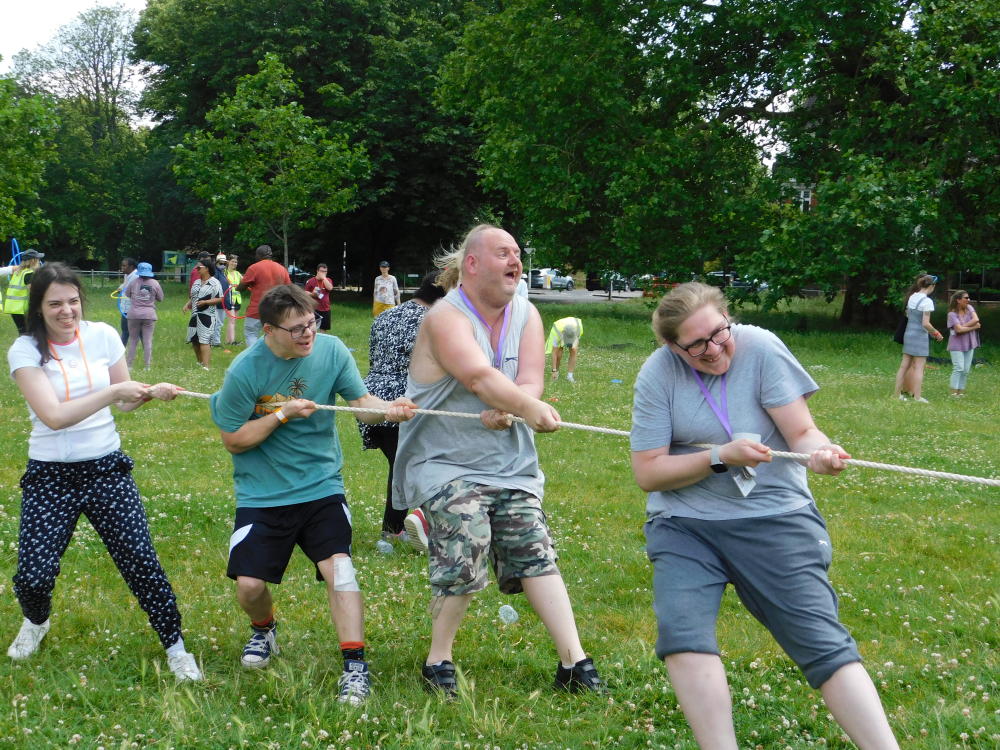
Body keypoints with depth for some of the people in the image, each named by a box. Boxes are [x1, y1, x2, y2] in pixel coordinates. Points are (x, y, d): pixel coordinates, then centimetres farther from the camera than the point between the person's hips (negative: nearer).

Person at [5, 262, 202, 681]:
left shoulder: (102, 336, -1)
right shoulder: (24, 352, -9)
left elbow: (124, 403, 9)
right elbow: (54, 415, -22)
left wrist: (152, 393, -12)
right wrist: (114, 391, -25)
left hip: (106, 468, 2)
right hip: (50, 474, -1)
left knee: (141, 562, -4)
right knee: (34, 574, -7)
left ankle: (175, 647, 14)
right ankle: (36, 622, 30)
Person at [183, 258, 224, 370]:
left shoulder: (214, 283, -6)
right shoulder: (196, 283, 17)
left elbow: (219, 299, -11)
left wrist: (205, 302, -20)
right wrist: (187, 305, 5)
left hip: (207, 316, -8)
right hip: (195, 315, 8)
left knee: (204, 341, -14)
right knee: (194, 341, 11)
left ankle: (206, 367, -17)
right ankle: (199, 363, 28)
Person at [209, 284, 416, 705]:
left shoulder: (331, 350, -6)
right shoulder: (246, 371, -14)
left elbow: (360, 401, -6)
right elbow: (233, 440, -7)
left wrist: (388, 409, -29)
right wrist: (282, 415, -20)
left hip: (321, 486, 1)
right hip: (263, 496, -1)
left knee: (338, 565, -18)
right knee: (249, 584, -4)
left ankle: (355, 666, -12)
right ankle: (264, 630, 32)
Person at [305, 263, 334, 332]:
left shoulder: (328, 280, 7)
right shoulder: (311, 281, 0)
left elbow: (330, 287, -14)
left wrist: (323, 277, -12)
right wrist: (312, 294, -17)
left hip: (325, 309, 3)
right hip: (314, 309, -3)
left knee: (323, 328, 9)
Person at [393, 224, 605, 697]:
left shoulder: (525, 315, 7)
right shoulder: (446, 317, -12)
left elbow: (531, 384, -3)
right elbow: (479, 377, -29)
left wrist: (506, 411, -23)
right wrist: (528, 407, -40)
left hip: (511, 463, 6)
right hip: (445, 463, -6)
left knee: (537, 555, -4)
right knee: (466, 550, -20)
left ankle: (573, 662, -2)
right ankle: (438, 659, -1)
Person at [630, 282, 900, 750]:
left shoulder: (760, 348, -9)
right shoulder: (658, 375, -6)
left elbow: (801, 434, -9)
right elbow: (647, 472, -6)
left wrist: (820, 452, -33)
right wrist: (720, 457, -20)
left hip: (774, 516, -1)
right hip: (684, 524, 1)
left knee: (823, 641, -9)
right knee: (683, 638, -21)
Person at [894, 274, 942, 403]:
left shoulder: (911, 297, 7)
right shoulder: (927, 301, -16)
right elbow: (926, 323, -20)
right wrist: (936, 333, -4)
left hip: (908, 333, 7)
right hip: (920, 336, -7)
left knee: (905, 365, 11)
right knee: (919, 367, -3)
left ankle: (898, 394, 13)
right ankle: (917, 397, -4)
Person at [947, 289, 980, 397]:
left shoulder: (969, 308, 4)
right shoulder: (952, 314, -12)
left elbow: (976, 319, -11)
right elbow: (959, 329, -22)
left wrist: (964, 326, -19)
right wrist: (974, 327, -13)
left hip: (969, 344, 6)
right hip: (957, 345, -5)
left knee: (966, 370, 6)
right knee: (958, 368, -13)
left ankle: (961, 391, 13)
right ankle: (953, 392, -9)